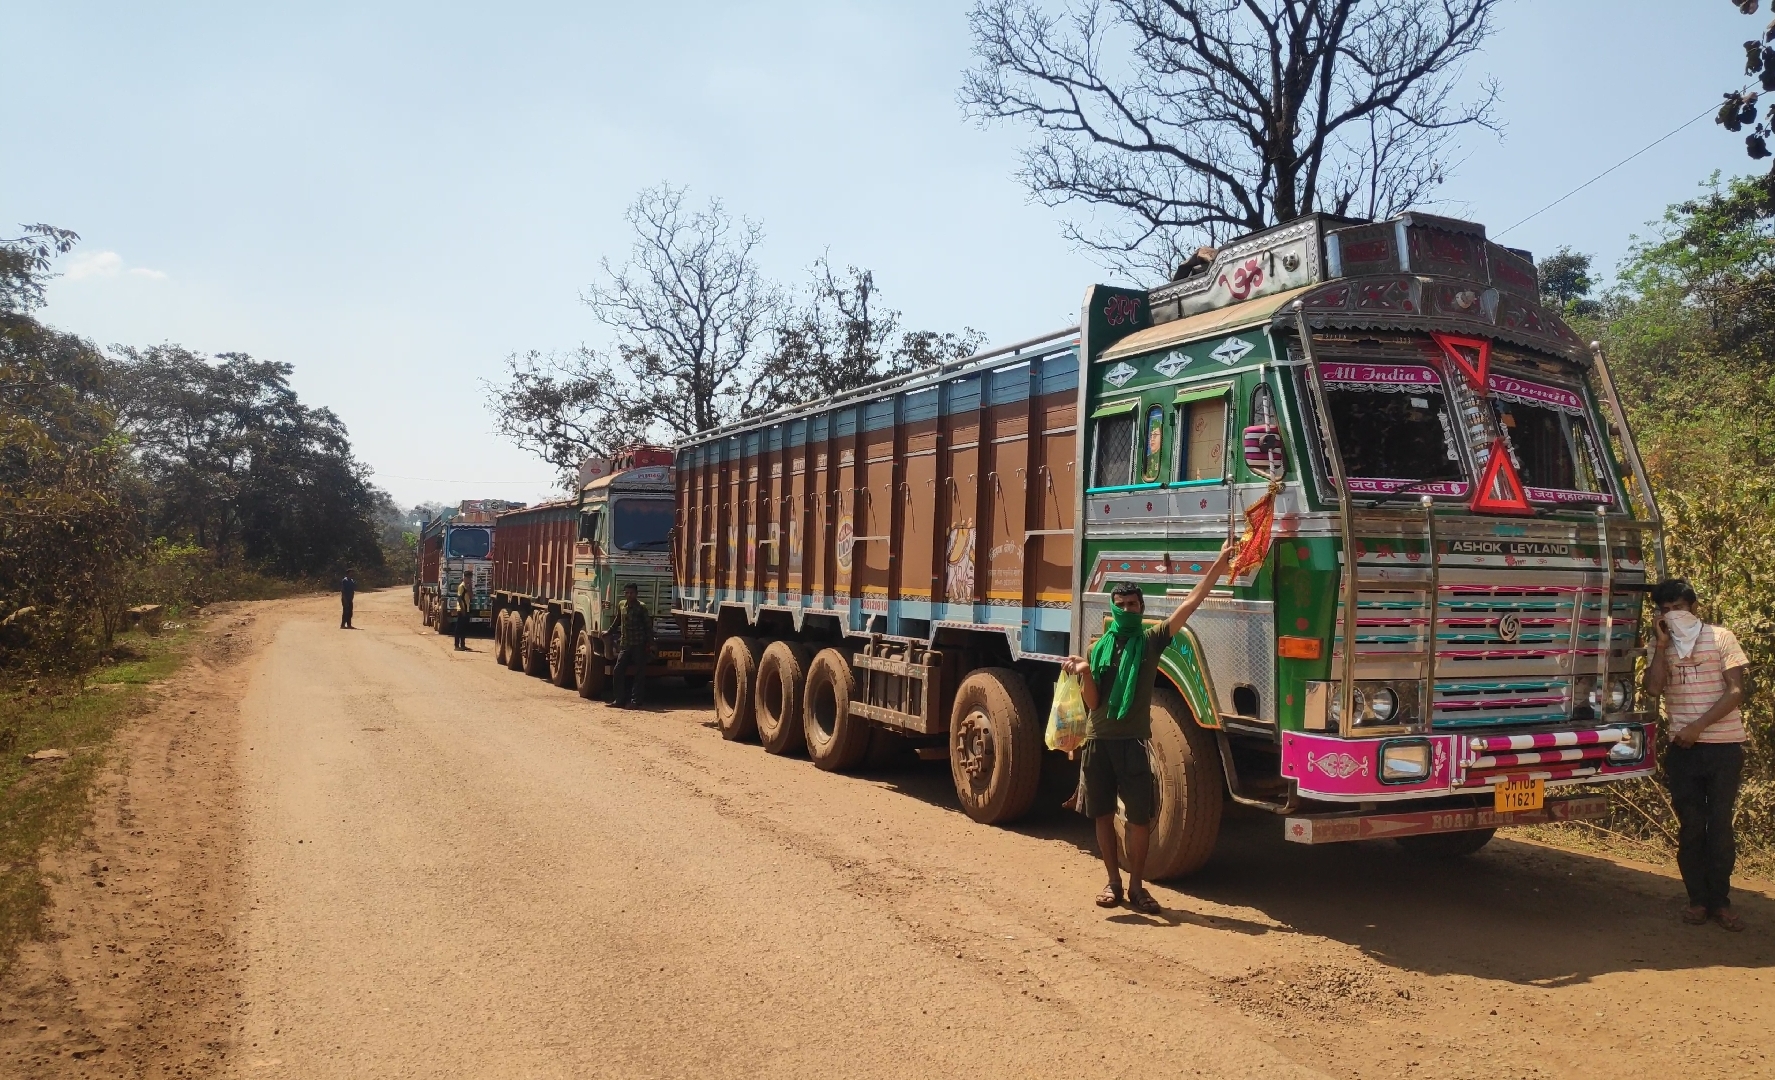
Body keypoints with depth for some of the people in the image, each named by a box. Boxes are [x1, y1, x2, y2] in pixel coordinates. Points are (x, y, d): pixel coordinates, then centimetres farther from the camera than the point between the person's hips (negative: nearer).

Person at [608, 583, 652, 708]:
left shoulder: (641, 607, -7)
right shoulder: (621, 605, 9)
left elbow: (648, 625, -7)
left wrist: (650, 642, -10)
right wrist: (609, 632, 30)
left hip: (639, 645, -6)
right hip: (625, 644, 6)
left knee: (639, 673, -2)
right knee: (618, 671, 1)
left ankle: (636, 700, 1)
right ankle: (619, 700, 8)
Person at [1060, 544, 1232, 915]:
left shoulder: (1152, 640, 2)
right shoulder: (1099, 647, 7)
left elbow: (1192, 602, -5)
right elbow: (1092, 702, 2)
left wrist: (1220, 562, -10)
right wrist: (1085, 672, -17)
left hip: (1133, 741, -2)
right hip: (1098, 741, 2)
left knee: (1140, 817, -1)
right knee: (1103, 814, 9)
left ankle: (1136, 885, 13)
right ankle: (1113, 881, 22)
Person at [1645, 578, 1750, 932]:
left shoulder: (1721, 638, 1)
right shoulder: (1661, 646, 9)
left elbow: (1735, 691, -6)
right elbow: (1653, 690, -6)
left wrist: (1699, 725, -13)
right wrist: (1662, 645, -9)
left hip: (1724, 746, -2)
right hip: (1683, 747, 2)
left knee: (1720, 824, 0)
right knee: (1690, 826, 4)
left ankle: (1720, 901, 9)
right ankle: (1698, 900, 12)